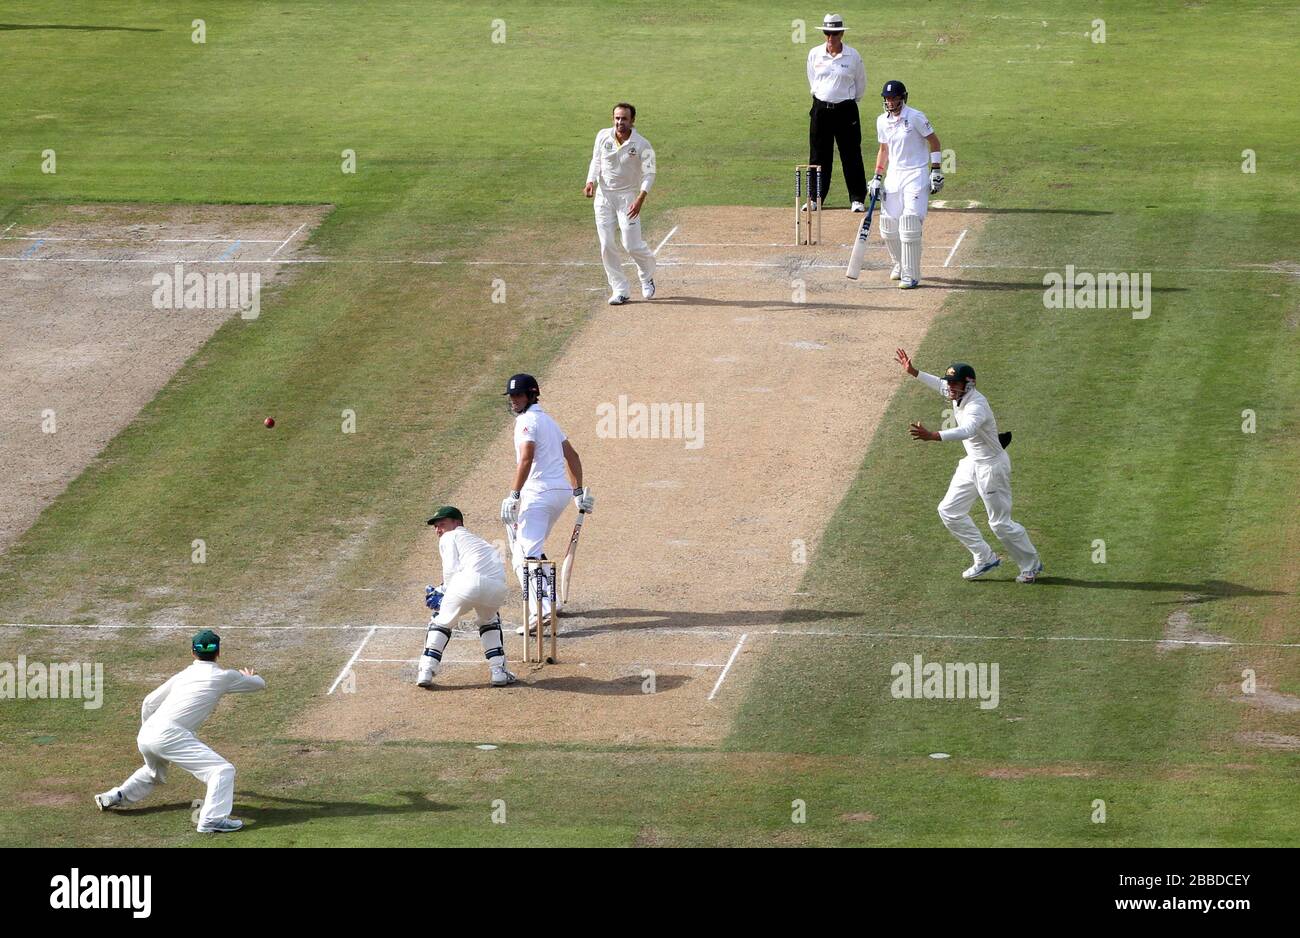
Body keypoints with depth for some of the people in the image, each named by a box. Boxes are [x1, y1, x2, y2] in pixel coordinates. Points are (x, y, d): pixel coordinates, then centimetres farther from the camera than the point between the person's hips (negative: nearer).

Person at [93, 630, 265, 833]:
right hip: (169, 736, -7)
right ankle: (212, 819, -26)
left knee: (155, 773, 37)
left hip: (145, 735, 7)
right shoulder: (223, 677, 4)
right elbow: (259, 684, 20)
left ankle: (113, 797, 40)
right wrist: (248, 677, 43)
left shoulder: (182, 675, 20)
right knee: (223, 770, -10)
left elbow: (148, 703, 24)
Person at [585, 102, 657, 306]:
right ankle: (619, 290, 7)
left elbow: (648, 174, -11)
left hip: (628, 197, -3)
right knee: (607, 245, -1)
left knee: (632, 244, -8)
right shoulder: (603, 136, -2)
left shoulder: (642, 145, -12)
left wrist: (640, 199, -24)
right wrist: (591, 181, -7)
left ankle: (647, 276, 23)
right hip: (603, 195, 3)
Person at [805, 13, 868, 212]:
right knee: (819, 155, 6)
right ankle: (815, 198, 15)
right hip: (821, 109, 2)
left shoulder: (853, 56, -5)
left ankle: (857, 199, 6)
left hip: (846, 109, -2)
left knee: (851, 154, 0)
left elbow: (861, 84, 7)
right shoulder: (814, 54, 1)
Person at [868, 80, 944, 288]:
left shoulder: (915, 117, -11)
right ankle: (900, 265, 30)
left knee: (909, 225, -15)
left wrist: (935, 171, -10)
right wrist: (877, 178, 14)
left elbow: (934, 141, -5)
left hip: (916, 175, -6)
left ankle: (911, 275, -10)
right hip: (893, 176, 6)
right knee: (888, 227, 6)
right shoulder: (882, 121, 8)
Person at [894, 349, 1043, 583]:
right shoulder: (958, 396, -3)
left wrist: (932, 436, -64)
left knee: (1000, 523, 0)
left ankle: (1031, 565, 22)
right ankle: (985, 558, 22)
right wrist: (914, 372, 16)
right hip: (972, 464, 9)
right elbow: (941, 385, 21)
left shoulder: (976, 405, -31)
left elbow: (966, 431, -51)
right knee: (949, 511, 11)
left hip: (992, 466, -9)